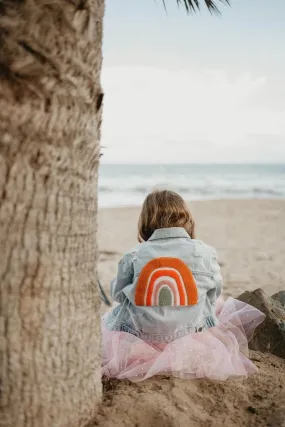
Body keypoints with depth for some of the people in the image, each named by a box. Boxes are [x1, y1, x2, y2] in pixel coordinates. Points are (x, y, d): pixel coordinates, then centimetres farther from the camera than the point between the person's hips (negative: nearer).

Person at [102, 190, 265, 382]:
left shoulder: (133, 256, -11)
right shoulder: (205, 253, -11)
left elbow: (117, 293, 2)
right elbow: (214, 293, 3)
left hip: (141, 336, 1)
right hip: (190, 335, 0)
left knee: (110, 317, 30)